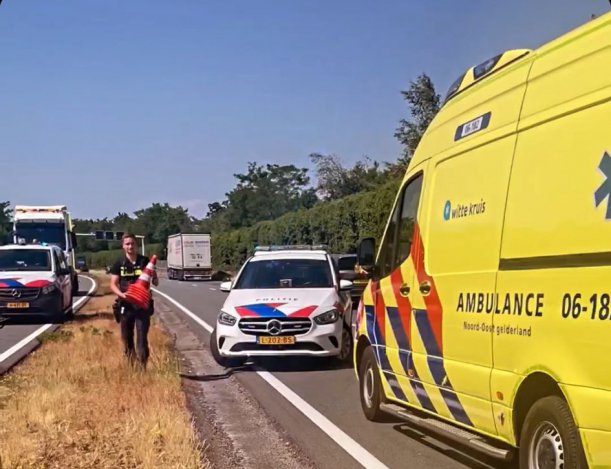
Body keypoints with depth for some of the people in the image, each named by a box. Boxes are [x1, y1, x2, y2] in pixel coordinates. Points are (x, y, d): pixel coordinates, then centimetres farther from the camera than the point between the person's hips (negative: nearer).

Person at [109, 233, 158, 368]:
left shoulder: (145, 261, 2)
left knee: (142, 339, -7)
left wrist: (154, 277, -18)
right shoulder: (119, 264, 2)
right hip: (125, 306, 1)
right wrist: (121, 294, -20)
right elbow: (113, 284, 0)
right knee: (127, 339, 10)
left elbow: (155, 283, 6)